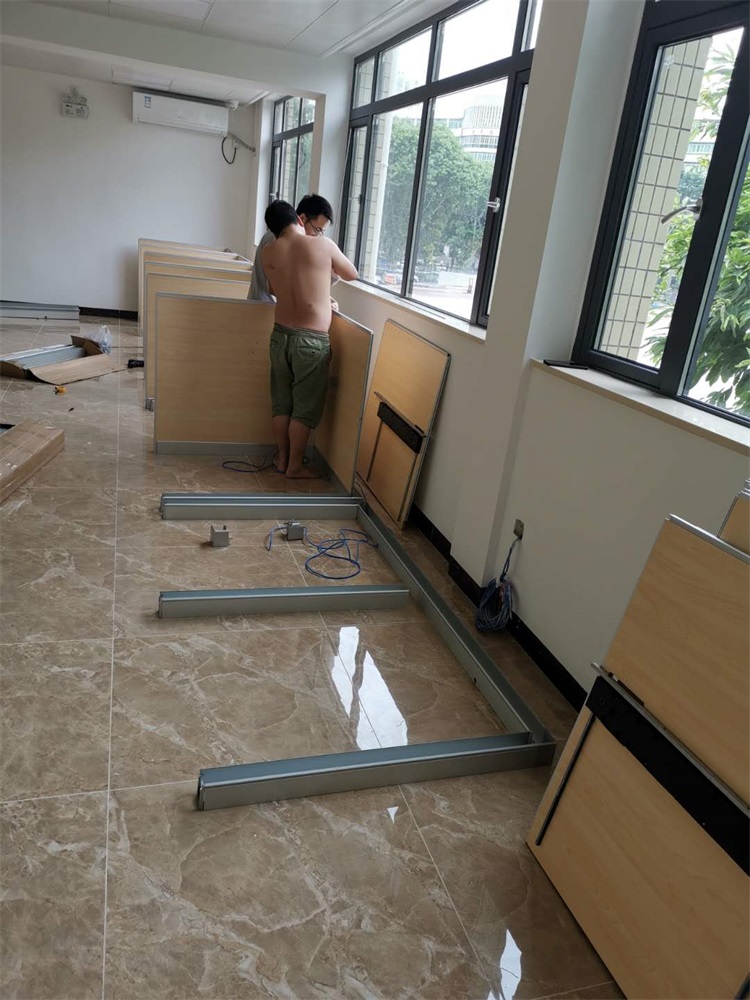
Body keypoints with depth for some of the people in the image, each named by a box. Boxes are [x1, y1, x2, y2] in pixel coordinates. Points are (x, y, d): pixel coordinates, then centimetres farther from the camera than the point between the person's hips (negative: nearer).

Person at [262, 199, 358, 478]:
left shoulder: (269, 252, 2)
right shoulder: (323, 246, -6)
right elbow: (351, 274, 11)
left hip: (281, 334, 4)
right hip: (312, 340, -4)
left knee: (281, 402, 17)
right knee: (305, 407, 7)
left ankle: (282, 458, 28)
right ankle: (295, 466, 16)